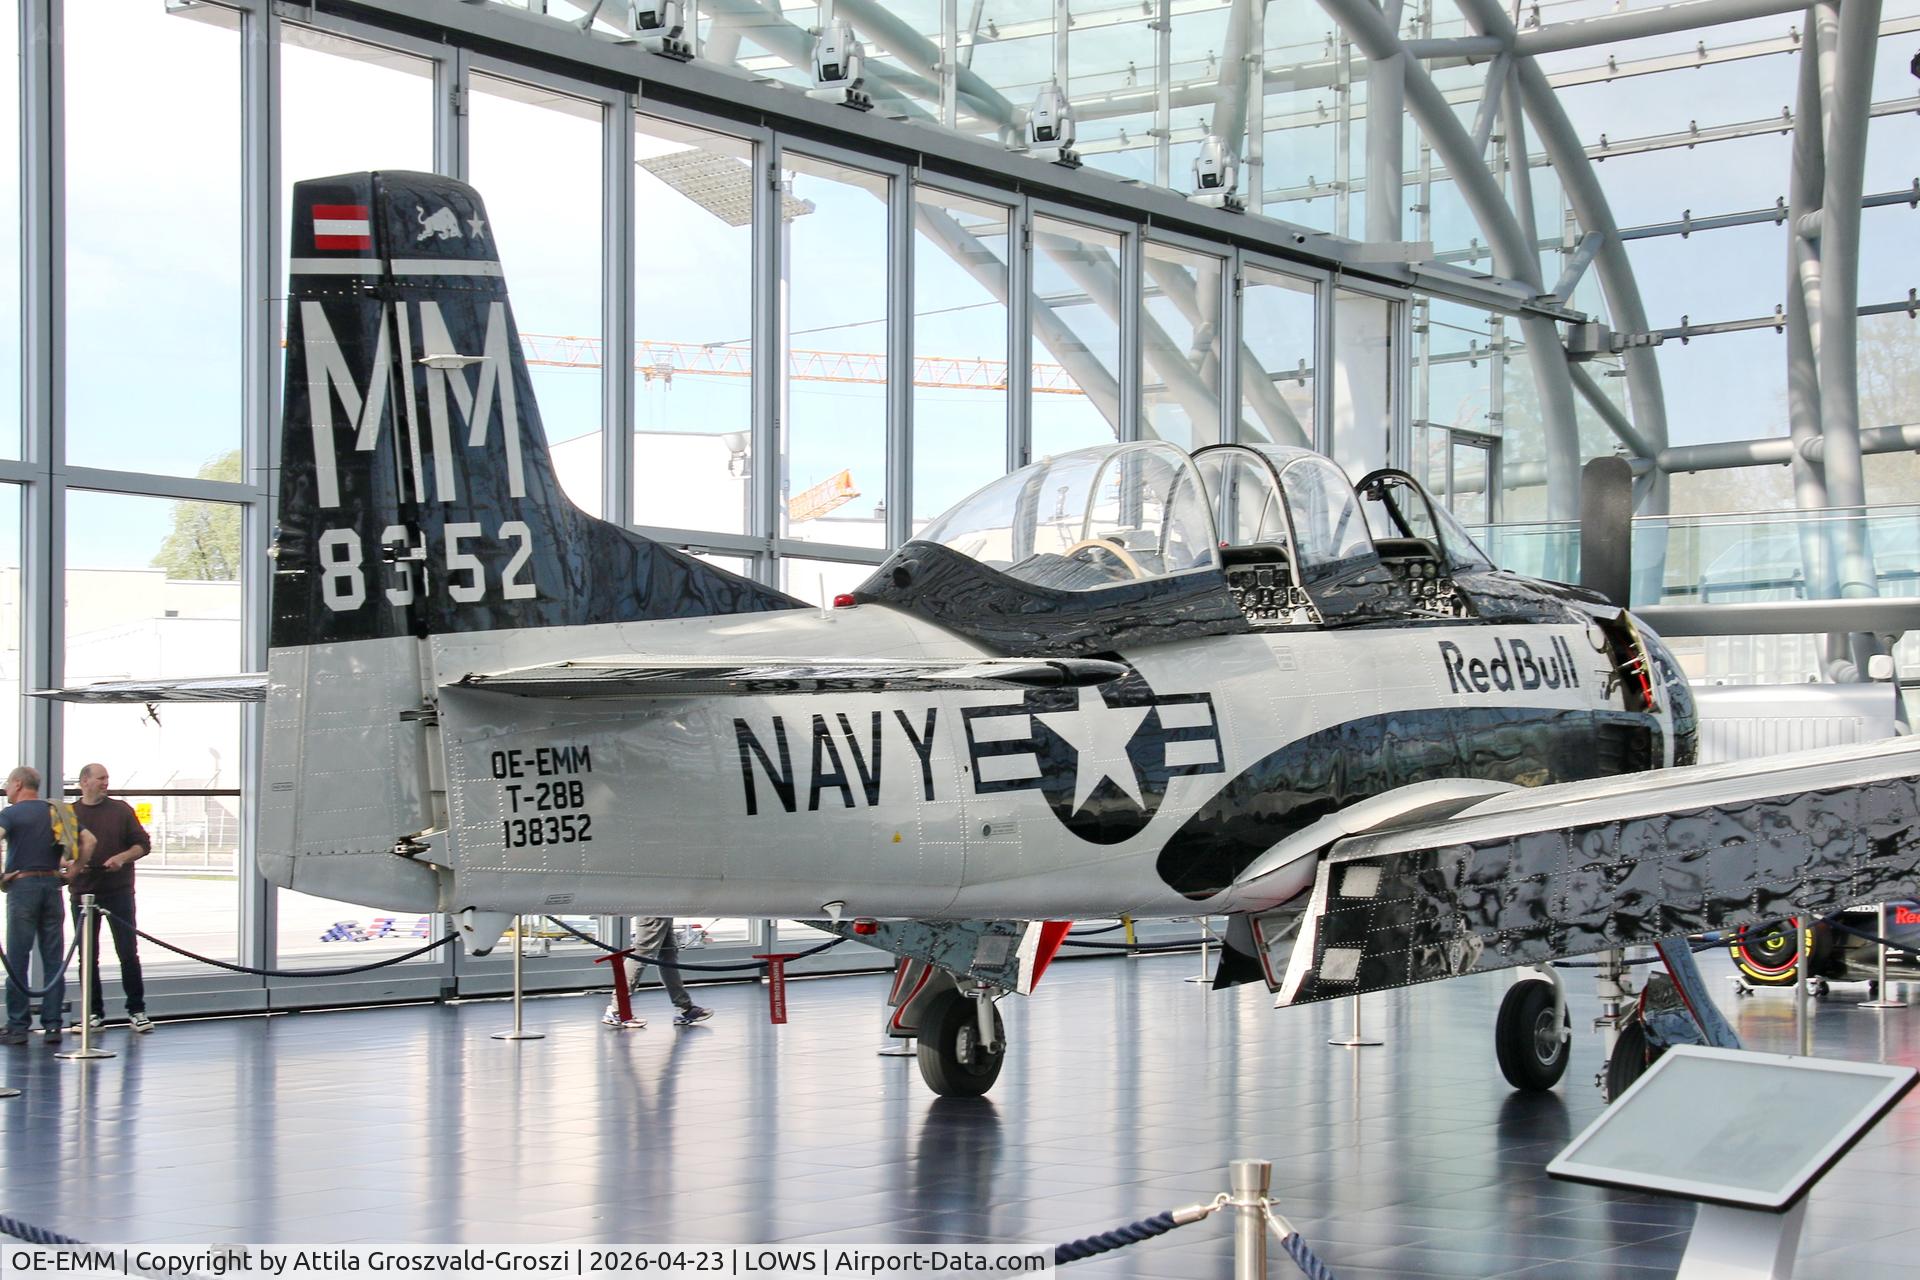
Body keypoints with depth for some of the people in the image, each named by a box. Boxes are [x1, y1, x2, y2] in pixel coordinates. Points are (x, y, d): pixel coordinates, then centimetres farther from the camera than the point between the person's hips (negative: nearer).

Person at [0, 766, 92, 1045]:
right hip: (52, 884, 5)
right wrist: (73, 868, 15)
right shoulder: (56, 812, 12)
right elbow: (88, 841, 11)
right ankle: (52, 1025, 6)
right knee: (53, 959, 7)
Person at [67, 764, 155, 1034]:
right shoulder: (69, 814, 6)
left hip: (118, 891, -1)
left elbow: (143, 844, 6)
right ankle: (94, 1012, 13)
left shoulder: (121, 810, 5)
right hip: (83, 892, 1)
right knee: (88, 956, 4)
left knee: (128, 951, -3)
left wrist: (122, 857, -11)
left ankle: (136, 1010, 3)